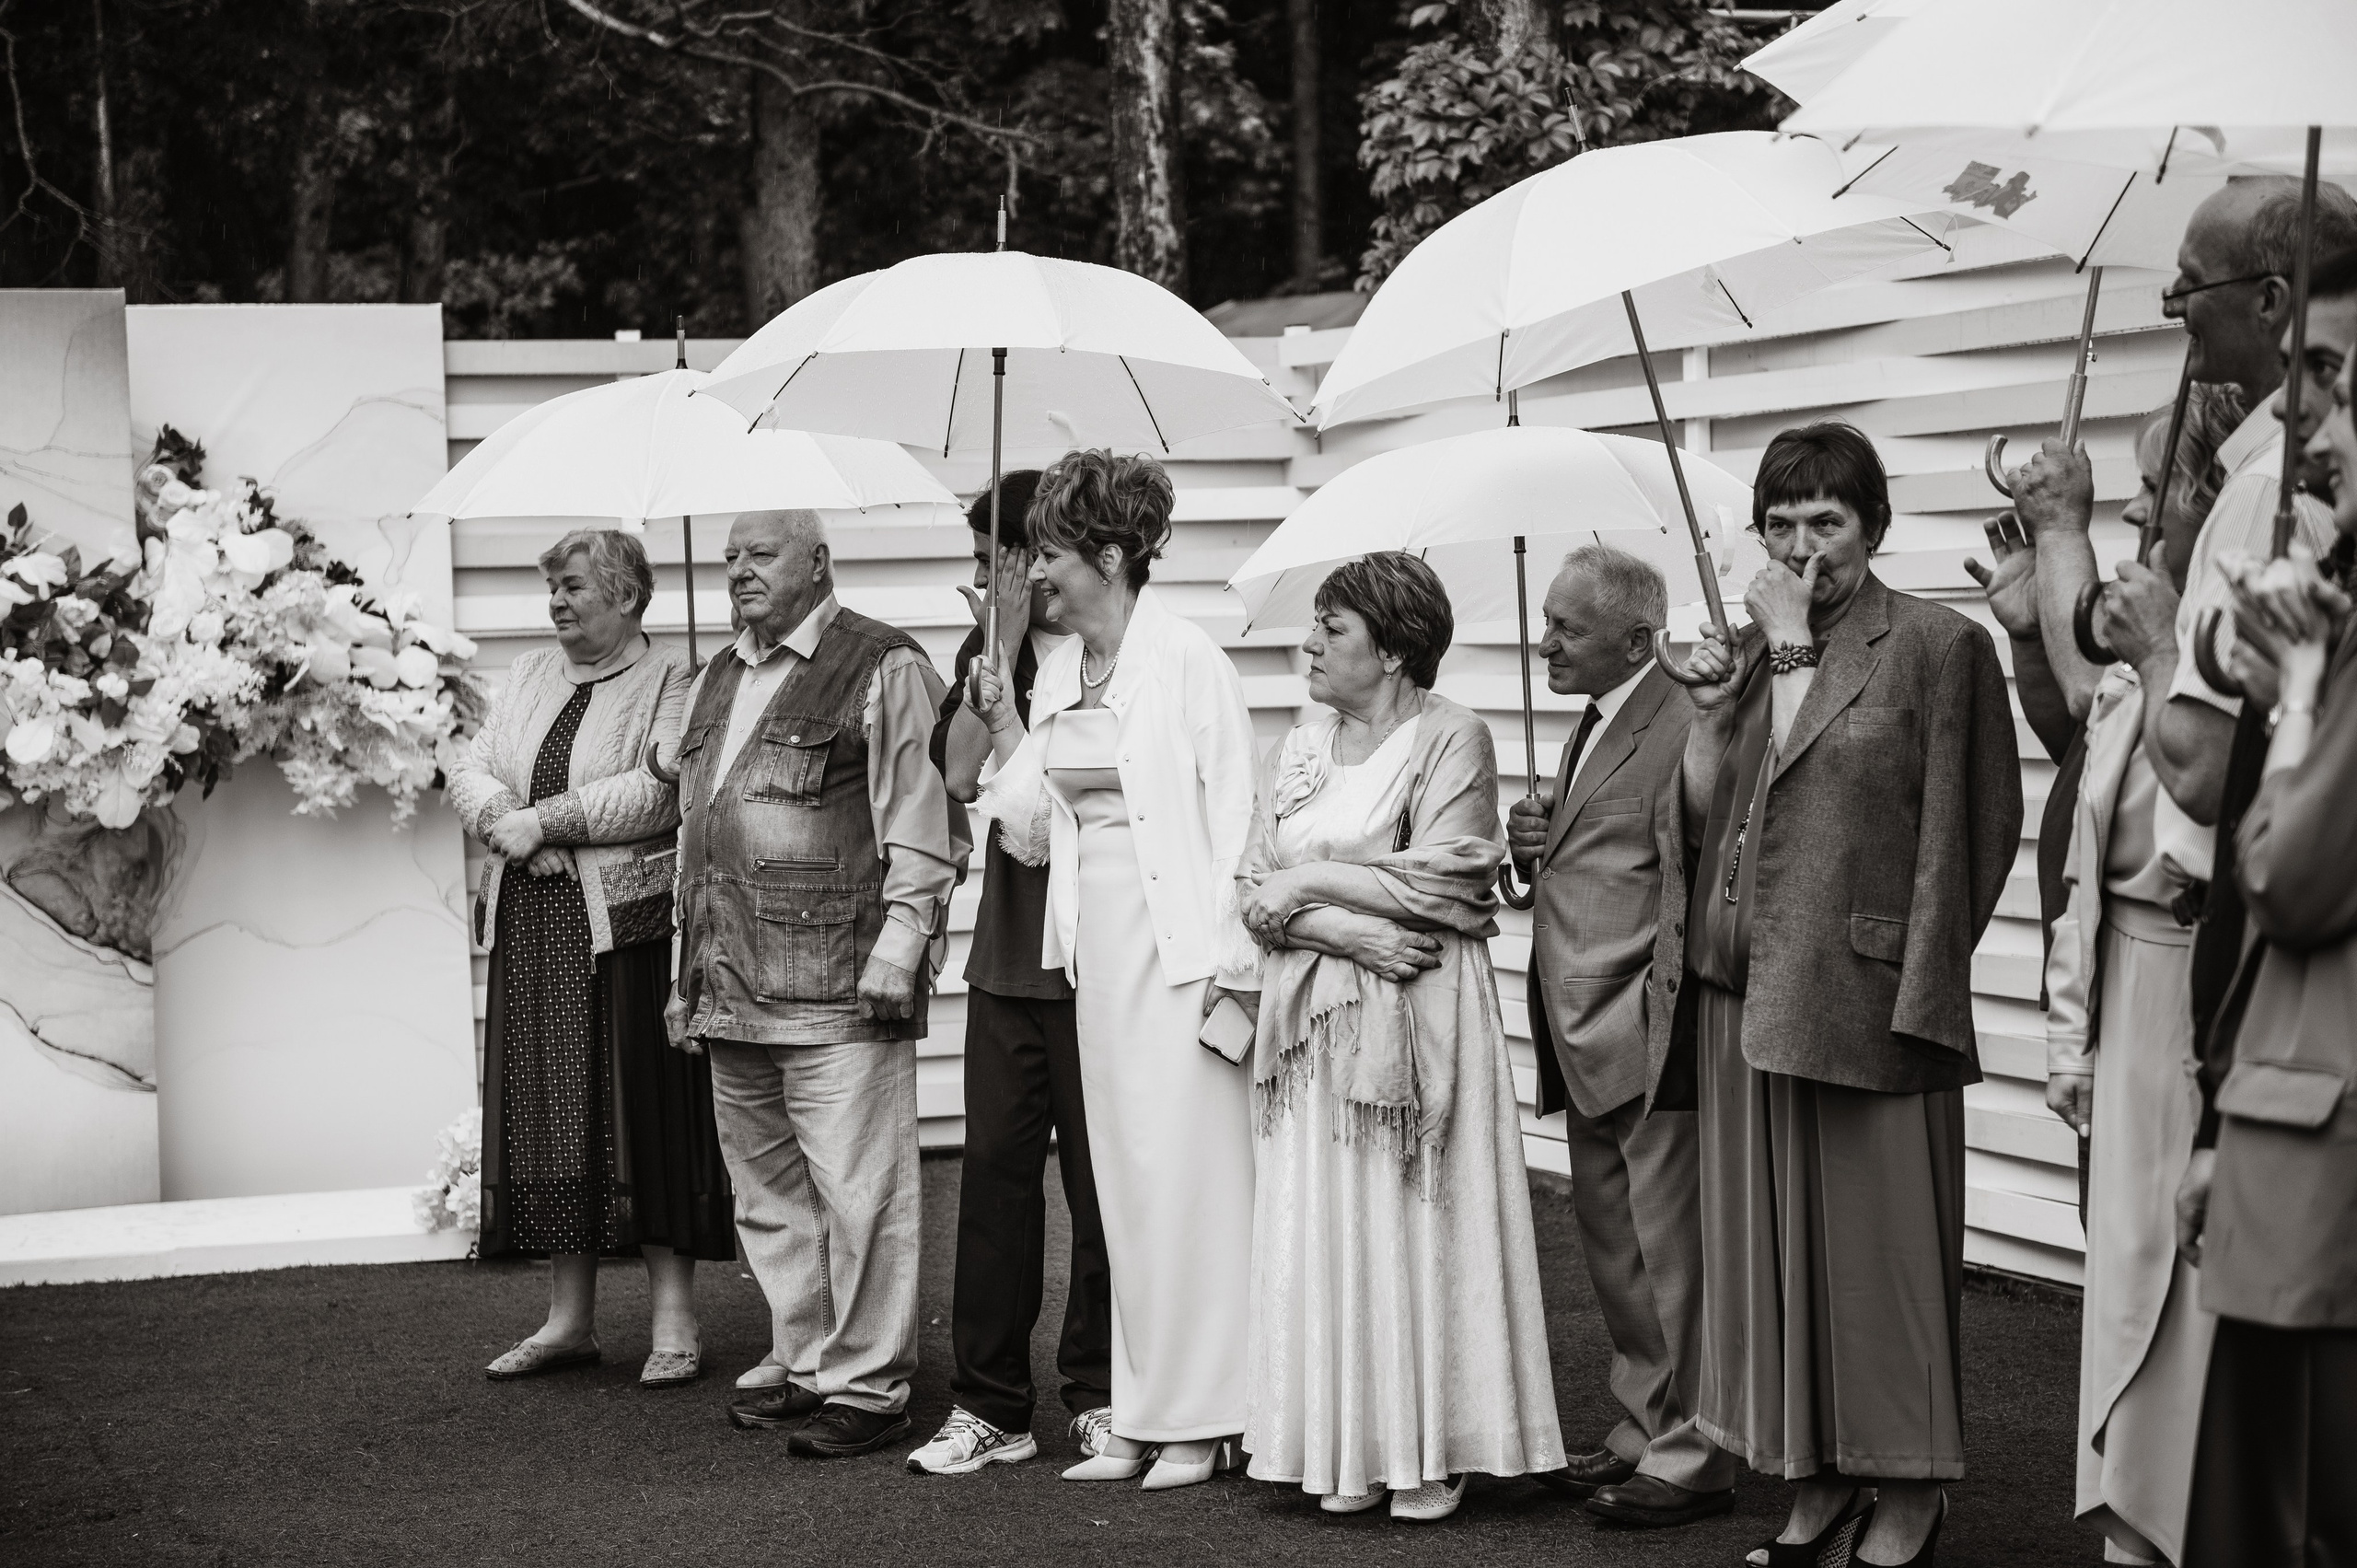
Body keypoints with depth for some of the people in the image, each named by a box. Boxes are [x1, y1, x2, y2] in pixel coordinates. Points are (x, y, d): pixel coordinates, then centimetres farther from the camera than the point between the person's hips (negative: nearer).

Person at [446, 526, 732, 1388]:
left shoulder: (670, 682, -4)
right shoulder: (529, 677, 17)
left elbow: (656, 790, -17)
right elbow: (470, 770, 10)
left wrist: (545, 818, -15)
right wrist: (503, 820, -10)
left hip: (627, 925, -6)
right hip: (532, 928, 6)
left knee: (644, 1111, -4)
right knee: (548, 1115, 8)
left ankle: (674, 1318, 2)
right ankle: (569, 1316, 16)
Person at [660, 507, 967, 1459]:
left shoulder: (882, 669, -3)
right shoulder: (718, 682, 20)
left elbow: (920, 823, -8)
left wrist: (899, 944, -15)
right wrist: (688, 974, 22)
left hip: (837, 988, -8)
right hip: (732, 992, 8)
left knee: (856, 1190, -6)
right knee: (765, 1191, 13)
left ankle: (865, 1386, 0)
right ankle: (799, 1363, 23)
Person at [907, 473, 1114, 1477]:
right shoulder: (987, 651, 11)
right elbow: (962, 774, -4)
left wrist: (1010, 667, -13)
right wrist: (998, 652, -8)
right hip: (1008, 952, 6)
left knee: (1099, 1178, 3)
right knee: (995, 1168, 6)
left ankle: (1099, 1395, 15)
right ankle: (988, 1405, 12)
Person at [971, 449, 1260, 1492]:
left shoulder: (1187, 663, -8)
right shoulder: (1056, 673, 12)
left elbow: (1232, 816, -10)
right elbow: (1036, 831, 13)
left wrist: (1227, 961, -14)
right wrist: (1004, 732, 2)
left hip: (1178, 939, -7)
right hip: (1095, 937, 7)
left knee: (1187, 1169, -3)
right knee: (1123, 1179, 9)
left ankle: (1199, 1420, 5)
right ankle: (1142, 1415, 16)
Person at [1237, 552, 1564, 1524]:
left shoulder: (1452, 738, -4)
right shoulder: (1299, 751, 14)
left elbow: (1441, 883, -13)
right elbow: (1258, 898, 7)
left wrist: (1311, 881, -7)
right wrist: (1349, 932, -11)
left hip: (1417, 1019, -5)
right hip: (1314, 1021, 5)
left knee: (1416, 1224, -2)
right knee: (1323, 1227, 3)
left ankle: (1431, 1453, 4)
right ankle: (1345, 1452, 9)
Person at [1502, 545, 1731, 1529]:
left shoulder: (1683, 725, -14)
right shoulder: (1591, 729, 18)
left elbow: (1686, 881, -18)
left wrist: (1664, 1021, -19)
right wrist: (1533, 846, 5)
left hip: (1648, 1041, -10)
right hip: (1588, 1043, 10)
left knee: (1666, 1253, -3)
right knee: (1614, 1252, 16)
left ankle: (1689, 1457, 4)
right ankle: (1641, 1432, 26)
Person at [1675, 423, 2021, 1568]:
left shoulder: (1939, 647, -5)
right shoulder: (1749, 648, 13)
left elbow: (1970, 831, -6)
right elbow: (1705, 817, 10)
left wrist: (1921, 979, -9)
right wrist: (1711, 704, -2)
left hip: (1865, 999, -6)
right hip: (1747, 993, 6)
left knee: (1877, 1241, 0)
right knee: (1771, 1242, 10)